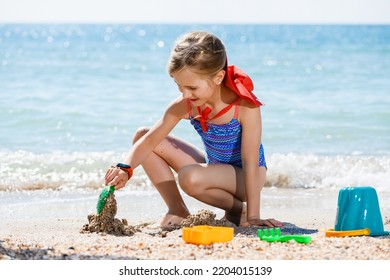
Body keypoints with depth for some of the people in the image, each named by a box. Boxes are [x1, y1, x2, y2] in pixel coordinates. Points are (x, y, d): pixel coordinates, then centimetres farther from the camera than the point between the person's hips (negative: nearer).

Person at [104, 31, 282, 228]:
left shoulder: (245, 106, -28)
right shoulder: (184, 106, -13)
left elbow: (250, 162, -27)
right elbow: (150, 140, -13)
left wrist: (252, 216, -28)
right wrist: (125, 168, -33)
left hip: (244, 176, -6)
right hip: (212, 168, 6)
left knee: (190, 177, -38)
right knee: (141, 135, -4)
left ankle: (238, 210, -8)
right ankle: (178, 210, -4)